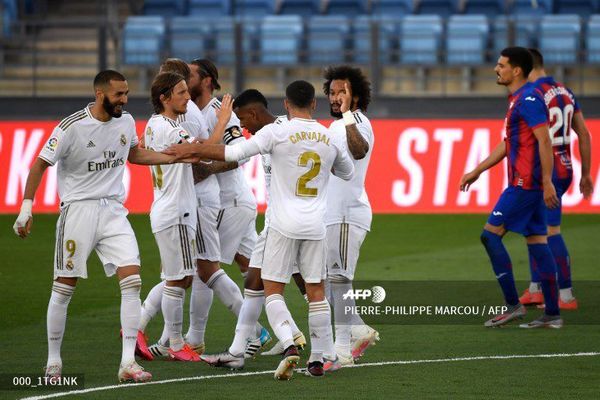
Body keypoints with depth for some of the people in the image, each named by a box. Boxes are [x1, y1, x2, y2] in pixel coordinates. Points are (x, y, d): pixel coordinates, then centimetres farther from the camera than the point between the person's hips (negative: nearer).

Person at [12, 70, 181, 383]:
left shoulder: (126, 122, 4)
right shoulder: (71, 127, -13)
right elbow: (40, 165, -8)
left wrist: (175, 157, 16)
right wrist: (26, 207, -14)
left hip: (113, 210, 4)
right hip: (78, 210, -4)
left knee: (132, 278, -10)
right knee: (64, 287, 2)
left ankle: (128, 362, -10)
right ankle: (53, 361, 16)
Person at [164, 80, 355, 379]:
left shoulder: (277, 132, -9)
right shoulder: (331, 138, 6)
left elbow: (233, 153, -12)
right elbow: (347, 172, 23)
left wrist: (193, 150, -2)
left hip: (283, 225, -3)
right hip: (316, 226, 3)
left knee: (272, 289, 3)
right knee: (316, 290, 9)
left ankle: (289, 346, -17)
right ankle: (317, 359, 10)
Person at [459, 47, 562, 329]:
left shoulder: (528, 99, -13)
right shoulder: (518, 100, 19)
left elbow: (544, 140, -21)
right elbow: (507, 145, 26)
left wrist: (547, 182, -26)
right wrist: (476, 173, 28)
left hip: (524, 183, -10)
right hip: (529, 184, 10)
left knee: (490, 234, -7)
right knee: (537, 241, 7)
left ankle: (512, 305, -7)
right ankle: (552, 314, 6)